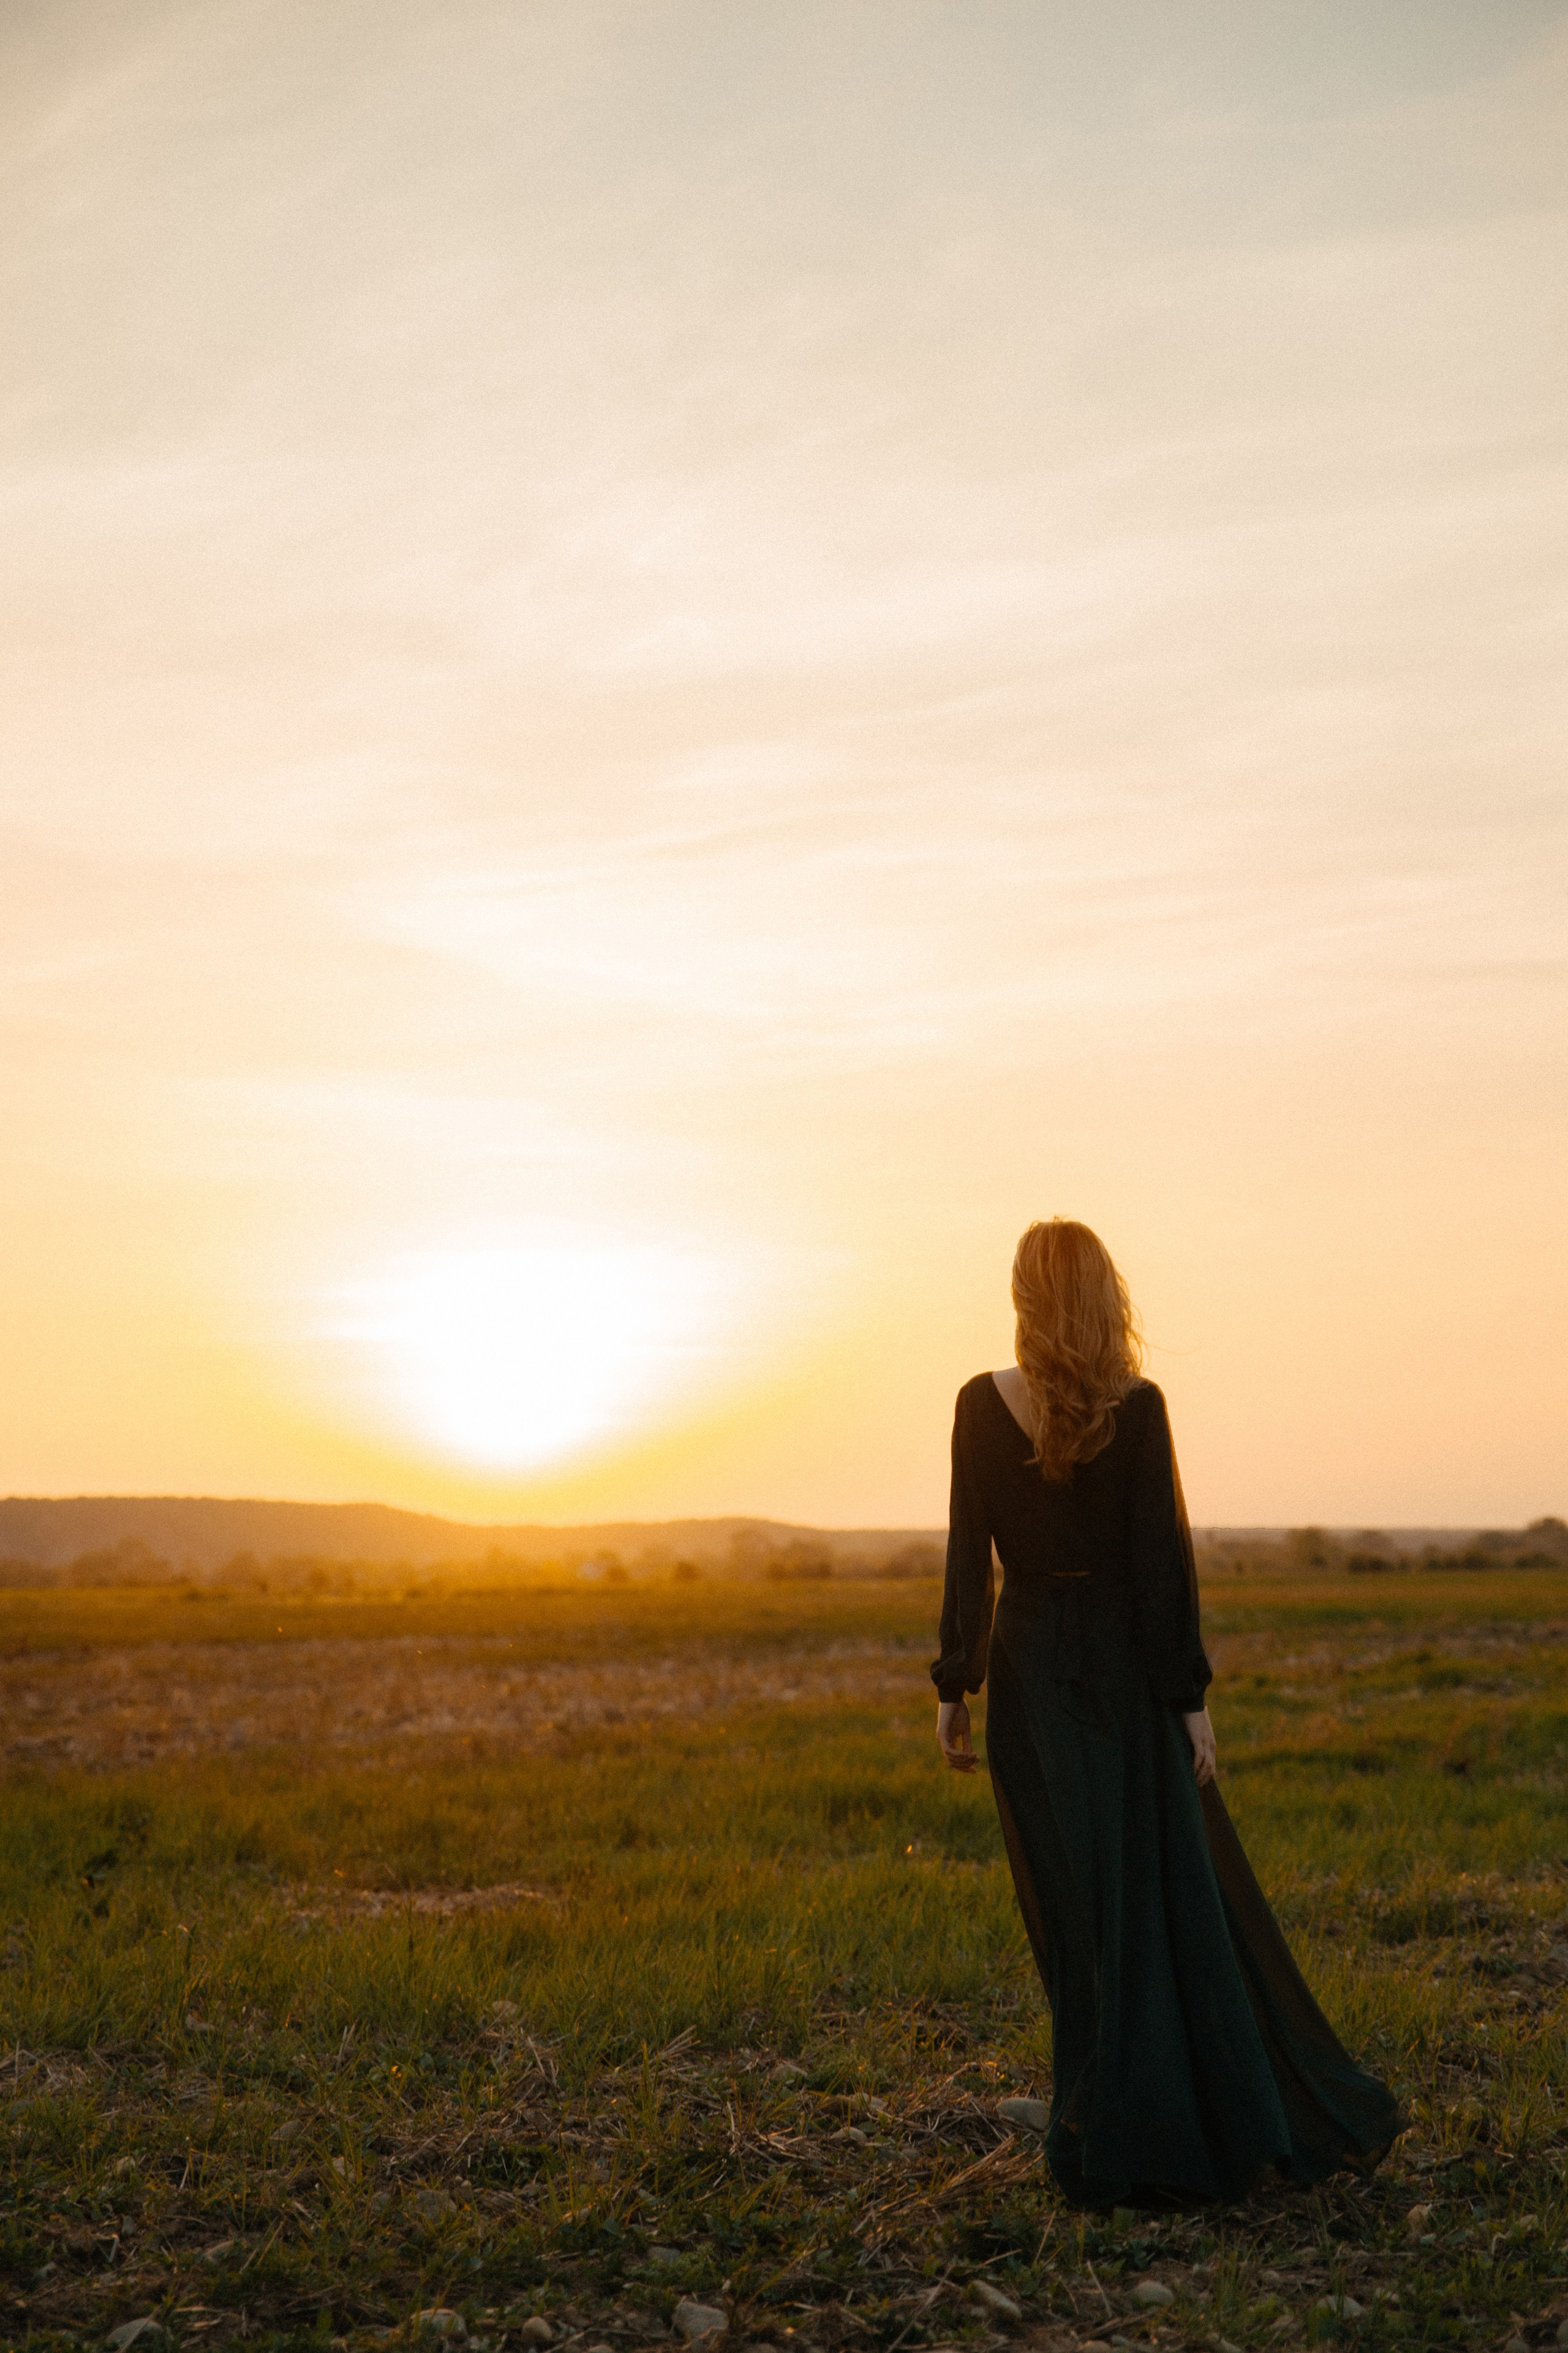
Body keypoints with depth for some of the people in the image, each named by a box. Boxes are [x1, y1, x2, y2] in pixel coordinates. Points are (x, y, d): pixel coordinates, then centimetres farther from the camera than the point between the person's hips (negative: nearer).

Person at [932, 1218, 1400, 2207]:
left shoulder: (981, 1404, -5)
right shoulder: (1136, 1408, -10)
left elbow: (969, 1556, -3)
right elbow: (1161, 1558, -11)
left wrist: (953, 1688, 4)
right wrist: (1191, 1697, -5)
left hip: (1028, 1674, 2)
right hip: (1123, 1670, -2)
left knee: (1078, 1903, 10)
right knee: (1178, 1892, 8)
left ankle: (1108, 2136, 11)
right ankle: (1247, 2114, 15)